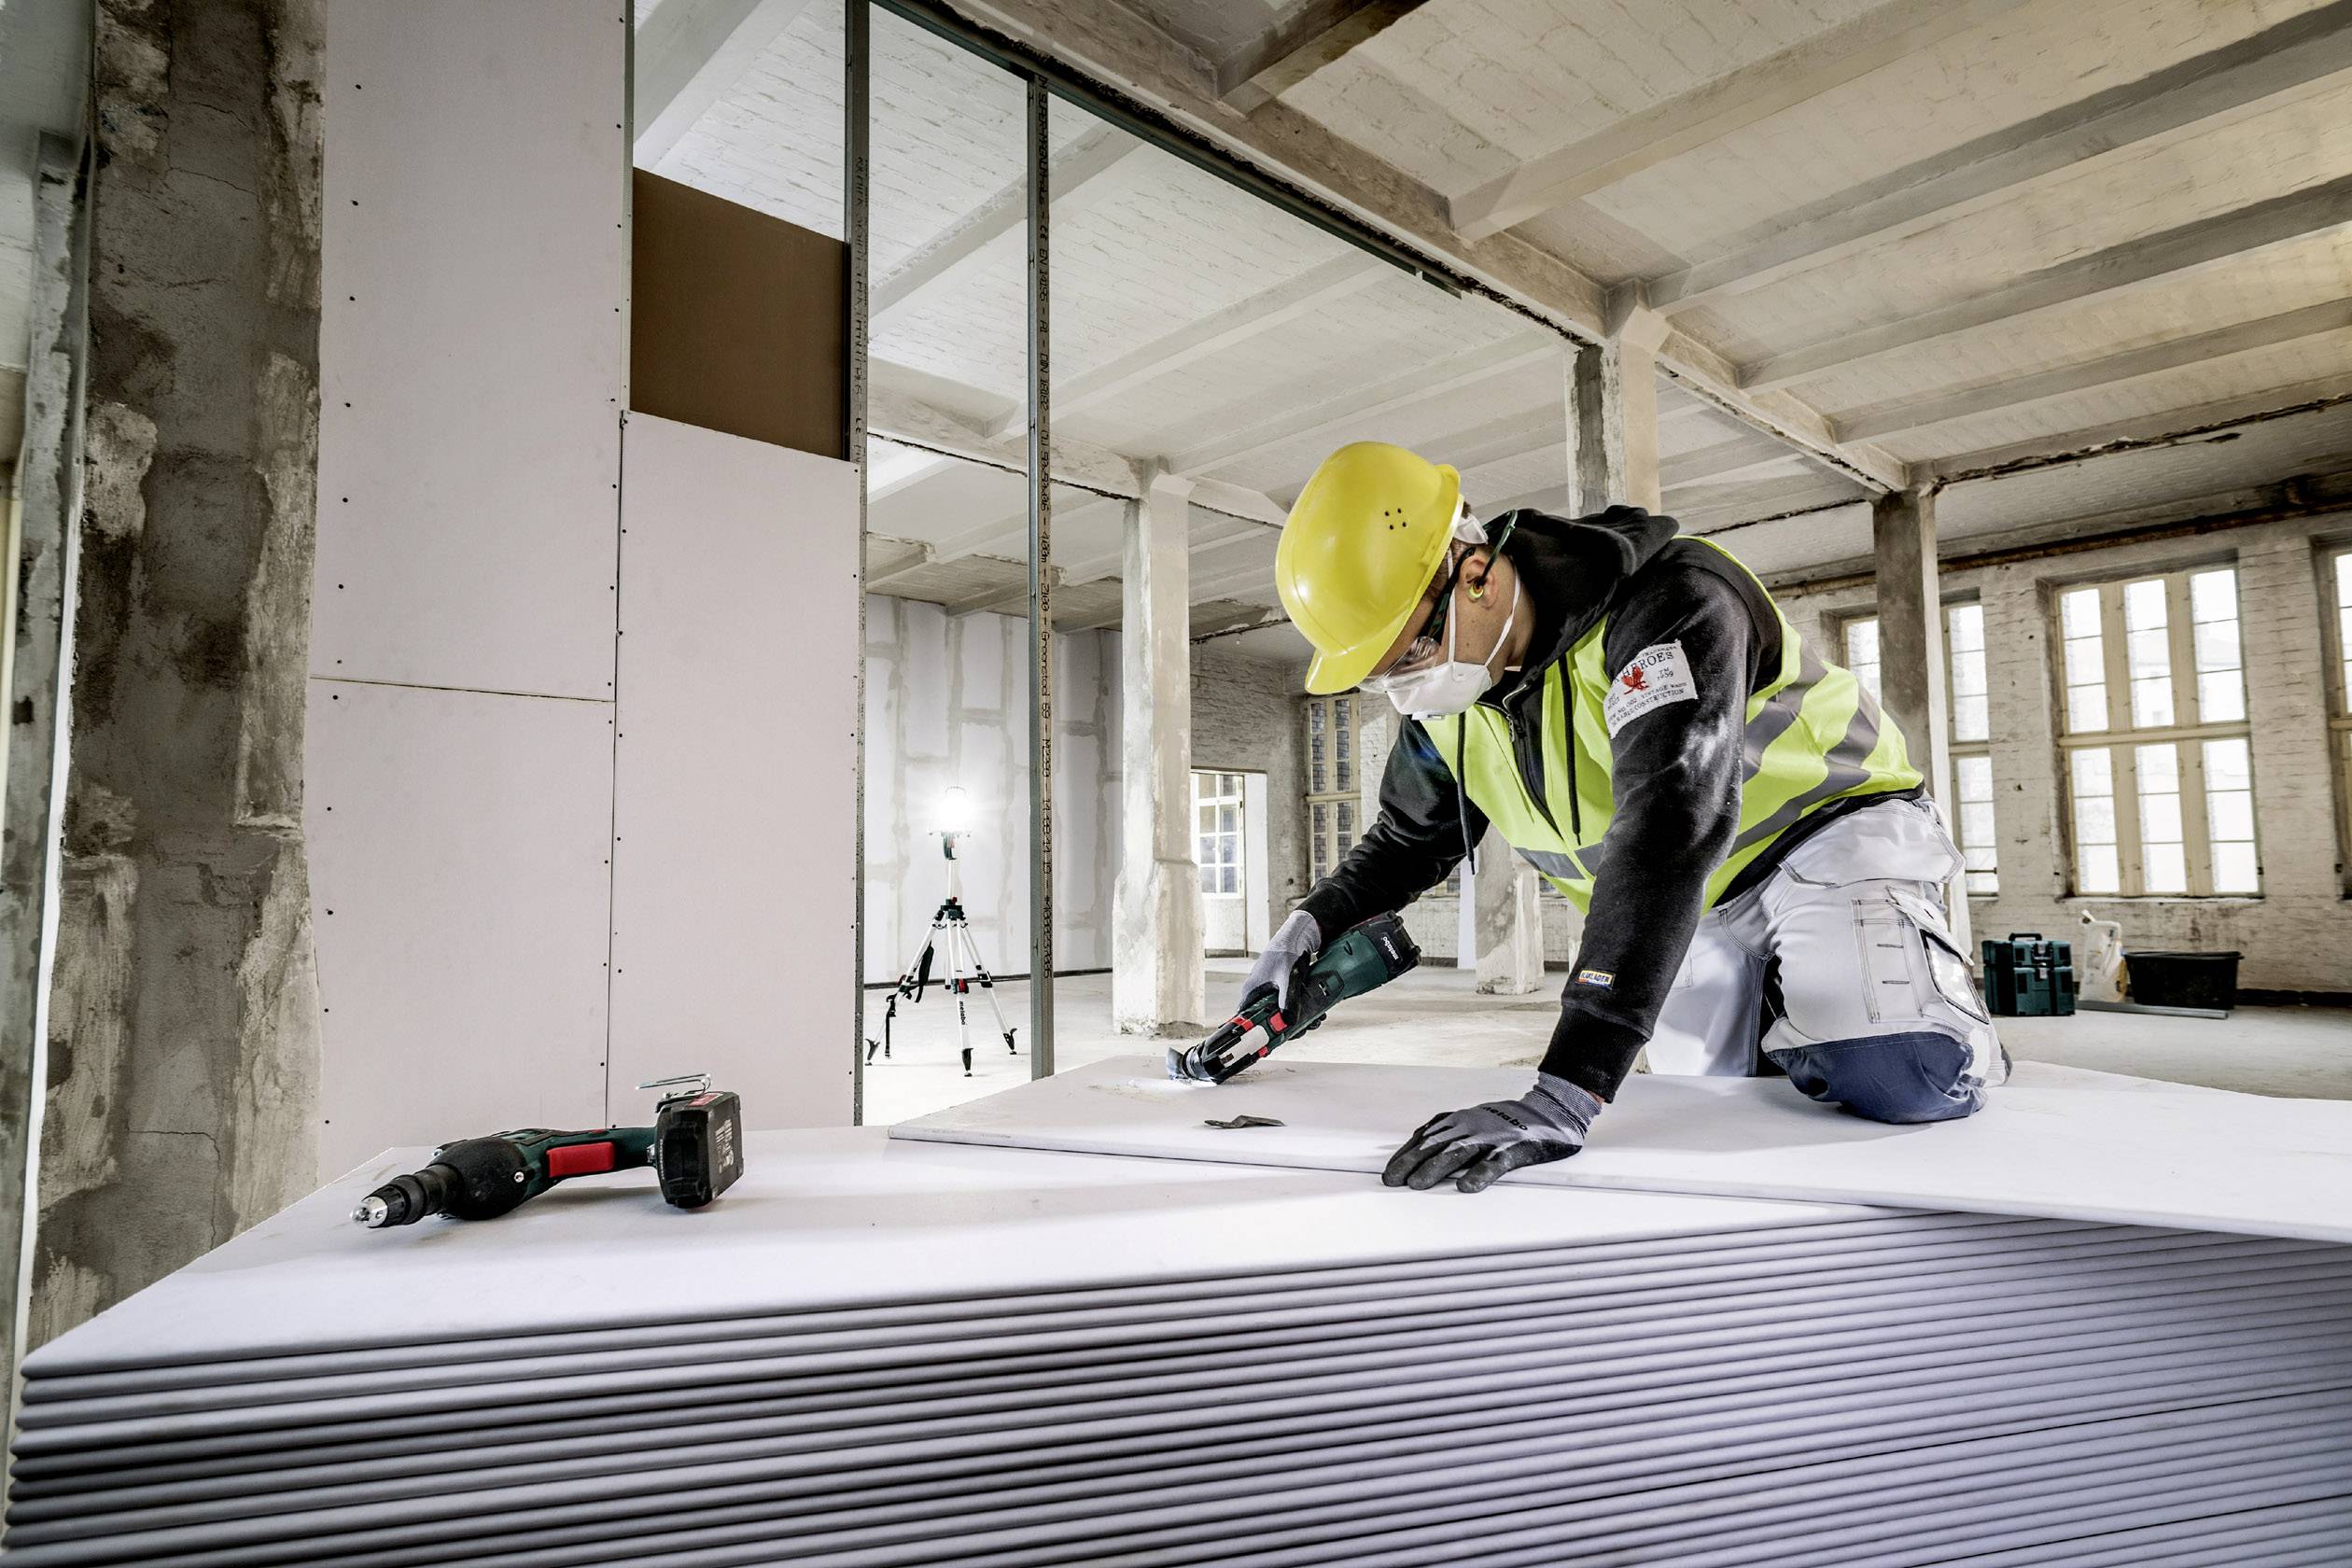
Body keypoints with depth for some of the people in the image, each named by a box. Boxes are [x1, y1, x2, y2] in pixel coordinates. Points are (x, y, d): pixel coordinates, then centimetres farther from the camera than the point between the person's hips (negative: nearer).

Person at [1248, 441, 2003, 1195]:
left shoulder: (1670, 601, -34)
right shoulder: (1447, 693, -10)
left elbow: (1669, 833, -46)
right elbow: (1409, 838, 5)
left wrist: (1565, 1093, -54)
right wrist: (1313, 924, -16)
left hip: (1826, 827, -6)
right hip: (1695, 902, 6)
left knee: (1898, 1084, -25)